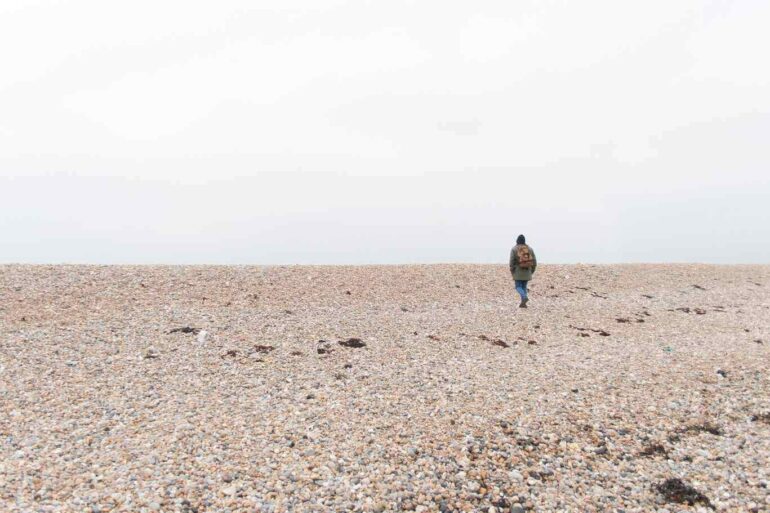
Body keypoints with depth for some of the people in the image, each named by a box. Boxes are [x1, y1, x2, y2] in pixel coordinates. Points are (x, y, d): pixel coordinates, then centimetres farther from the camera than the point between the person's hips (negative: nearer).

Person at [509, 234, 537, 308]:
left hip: (518, 271, -3)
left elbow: (512, 261, -10)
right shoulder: (529, 249, 3)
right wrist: (532, 271, 14)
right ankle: (523, 303, 8)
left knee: (518, 287, 2)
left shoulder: (514, 249, -6)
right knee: (524, 286, 12)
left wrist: (511, 271, -1)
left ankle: (524, 297, -23)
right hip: (527, 271, 3)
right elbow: (534, 261, 4)